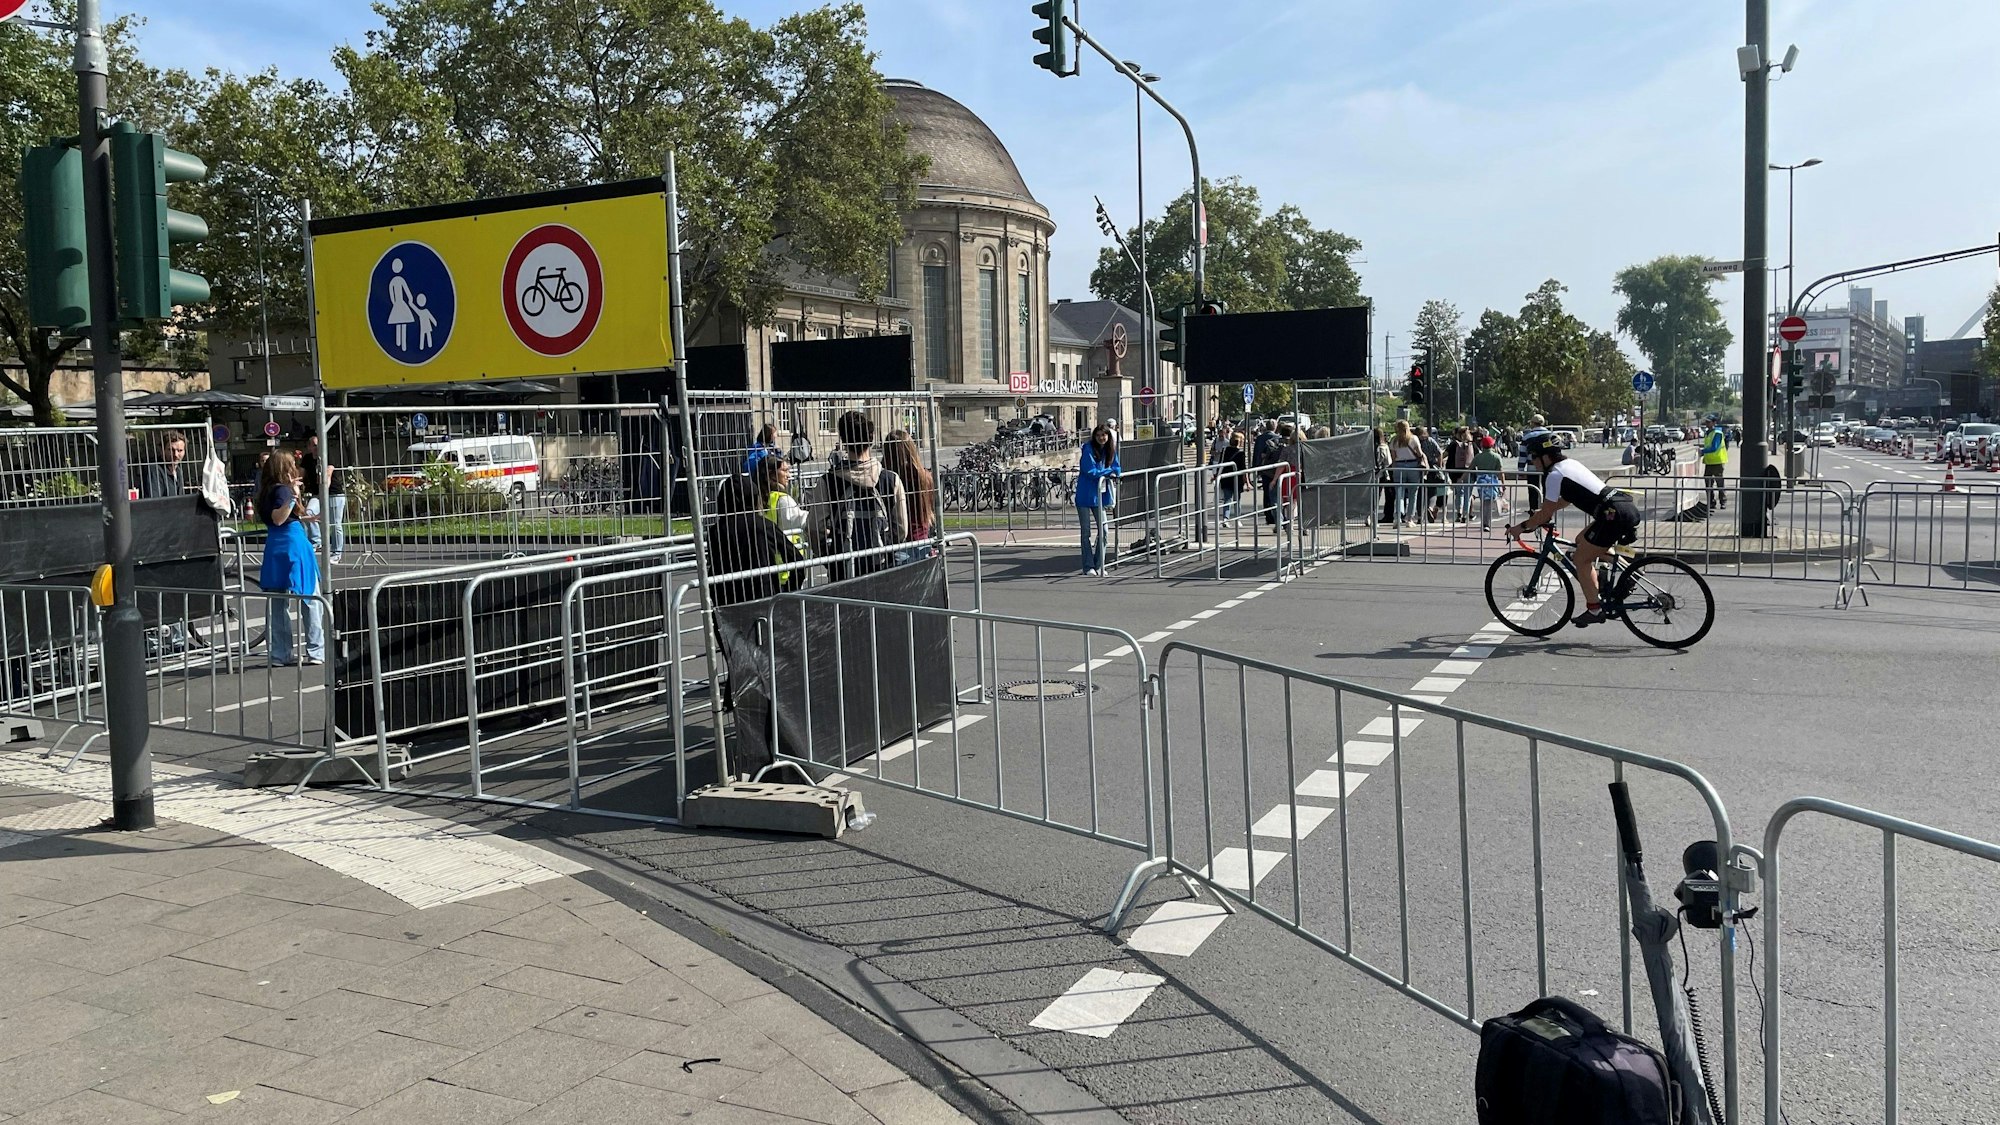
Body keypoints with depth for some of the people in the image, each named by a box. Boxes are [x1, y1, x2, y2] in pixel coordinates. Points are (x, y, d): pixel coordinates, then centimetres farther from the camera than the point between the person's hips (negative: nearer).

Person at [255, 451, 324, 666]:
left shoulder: (268, 491, 14)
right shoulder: (283, 490, -11)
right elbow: (278, 519, -24)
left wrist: (304, 518, 35)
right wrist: (293, 497, -34)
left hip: (275, 550, 8)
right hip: (293, 545, -8)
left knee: (279, 604, 9)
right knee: (310, 599, 1)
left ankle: (279, 655, 12)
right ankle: (316, 652, 1)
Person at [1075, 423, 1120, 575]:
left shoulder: (1111, 450, 6)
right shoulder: (1088, 449, -12)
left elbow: (1117, 470, 6)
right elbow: (1090, 471, -18)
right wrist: (1108, 471, -12)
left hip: (1101, 495, 5)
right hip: (1085, 495, -5)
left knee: (1104, 530, 4)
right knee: (1086, 532, 2)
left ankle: (1098, 565, 15)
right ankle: (1088, 567, 8)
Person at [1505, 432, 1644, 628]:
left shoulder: (1554, 475, -8)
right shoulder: (1570, 464, 20)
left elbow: (1545, 515, -5)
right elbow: (1567, 499, 34)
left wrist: (1521, 527, 7)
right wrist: (1542, 512, 31)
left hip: (1615, 515, -9)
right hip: (1628, 507, 9)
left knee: (1581, 559, 3)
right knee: (1581, 541, 23)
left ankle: (1594, 609, 7)